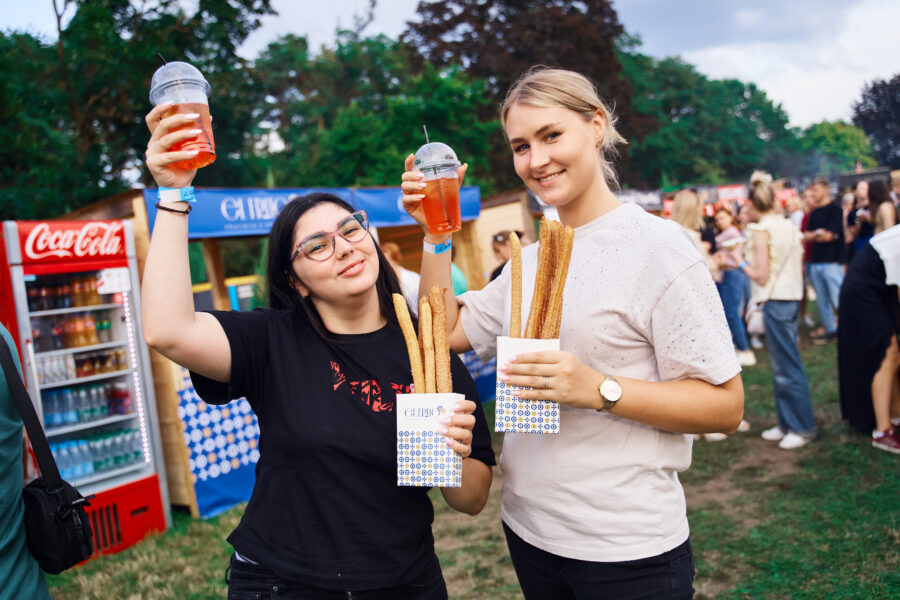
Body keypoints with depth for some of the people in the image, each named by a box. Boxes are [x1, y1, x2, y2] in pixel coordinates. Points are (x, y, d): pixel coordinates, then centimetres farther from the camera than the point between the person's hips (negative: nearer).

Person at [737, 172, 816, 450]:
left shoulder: (761, 230, -13)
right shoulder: (788, 225, 10)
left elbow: (761, 276, -15)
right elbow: (799, 266, 15)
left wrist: (741, 263, 1)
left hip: (775, 301, -9)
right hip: (792, 297, 9)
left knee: (787, 367, -1)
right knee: (783, 366, 15)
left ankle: (803, 427, 6)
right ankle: (786, 423, 22)